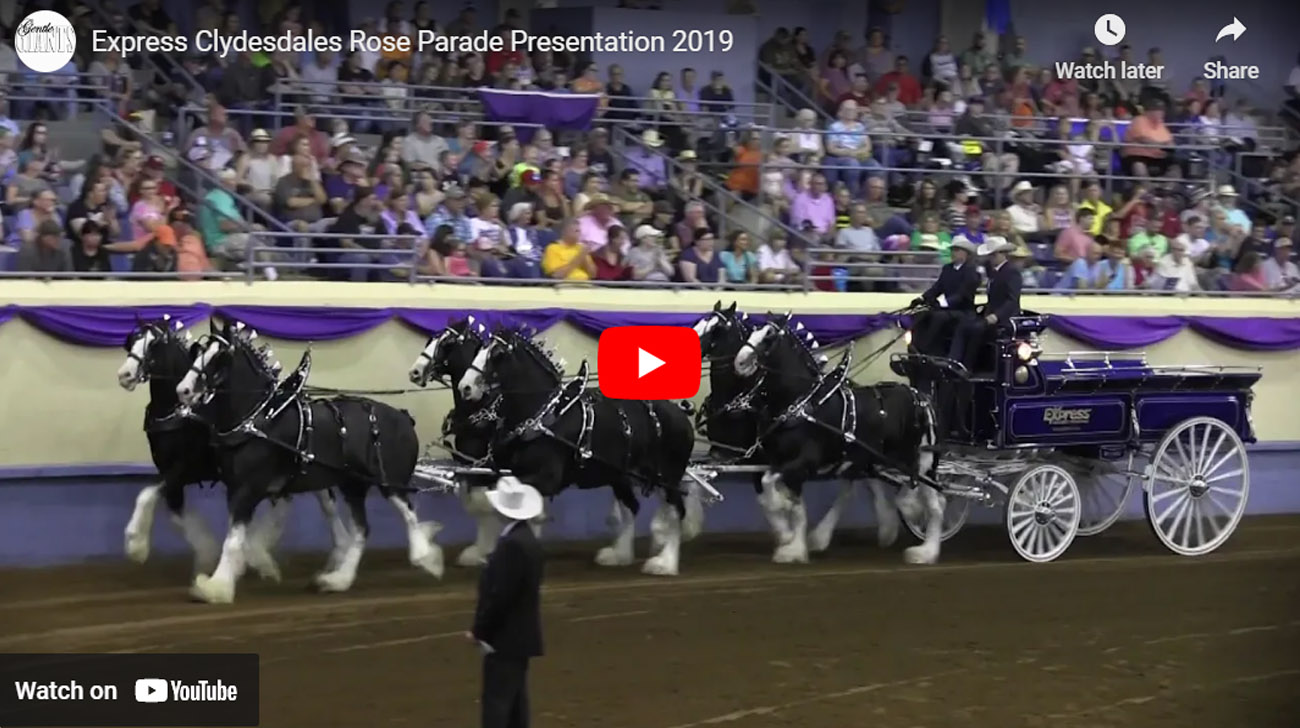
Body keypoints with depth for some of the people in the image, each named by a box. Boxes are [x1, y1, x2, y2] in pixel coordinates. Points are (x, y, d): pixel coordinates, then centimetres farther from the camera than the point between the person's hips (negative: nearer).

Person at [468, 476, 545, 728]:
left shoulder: (512, 544, -21)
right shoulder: (527, 539, 11)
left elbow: (500, 595, -23)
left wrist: (479, 630, -12)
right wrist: (484, 629, 17)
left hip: (506, 637, -10)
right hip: (519, 636, 10)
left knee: (496, 701, -9)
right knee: (514, 702, 13)